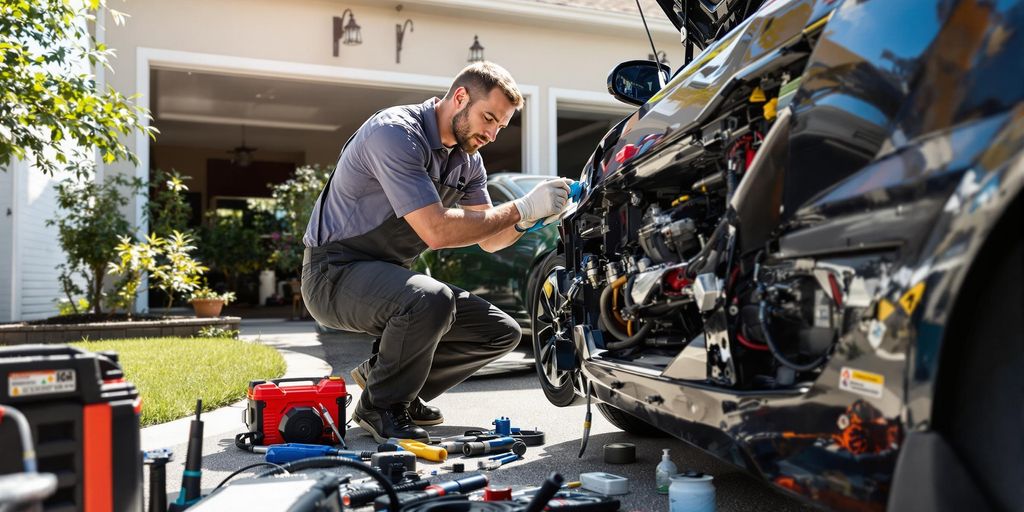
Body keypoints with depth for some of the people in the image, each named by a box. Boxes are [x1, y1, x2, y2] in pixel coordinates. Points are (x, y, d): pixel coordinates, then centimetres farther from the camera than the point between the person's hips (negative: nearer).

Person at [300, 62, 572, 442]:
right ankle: (380, 405, -11)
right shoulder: (395, 133, -21)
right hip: (335, 273, -8)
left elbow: (489, 240, 8)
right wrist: (521, 209, -26)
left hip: (389, 275, 9)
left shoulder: (467, 159, 6)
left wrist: (531, 217, -13)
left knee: (502, 333, 2)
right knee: (431, 300, -38)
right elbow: (436, 231, -30)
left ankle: (381, 371, 14)